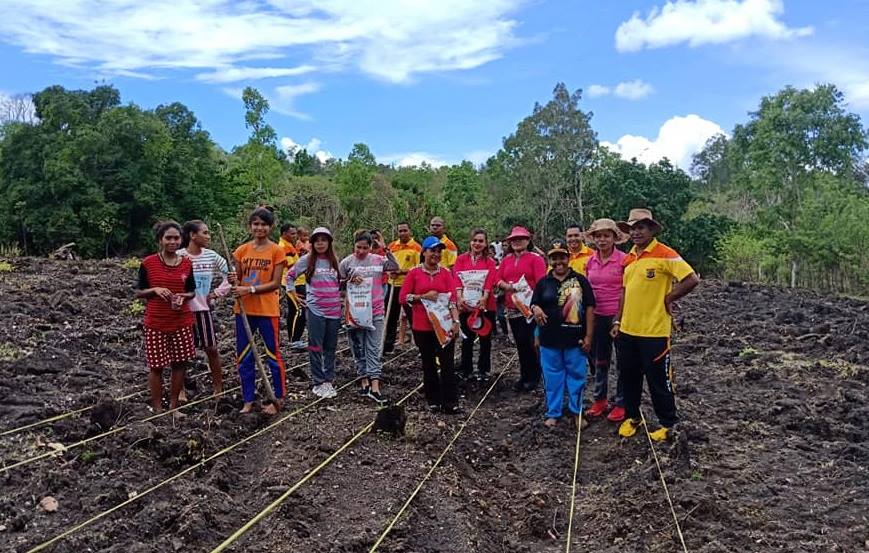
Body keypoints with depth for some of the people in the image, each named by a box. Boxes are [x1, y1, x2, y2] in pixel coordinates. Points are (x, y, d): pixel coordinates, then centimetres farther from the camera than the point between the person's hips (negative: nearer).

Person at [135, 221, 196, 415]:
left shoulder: (186, 264, 2)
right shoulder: (148, 263, -6)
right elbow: (138, 292, 1)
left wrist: (183, 296, -11)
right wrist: (155, 290, -18)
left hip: (182, 322, 3)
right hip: (156, 323, -2)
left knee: (180, 363, 7)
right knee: (156, 366, 5)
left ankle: (173, 406, 22)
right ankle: (157, 409, 18)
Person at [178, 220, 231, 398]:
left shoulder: (212, 256, -1)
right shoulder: (179, 256, -12)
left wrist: (217, 293, -1)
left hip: (204, 309, 3)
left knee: (212, 349, 8)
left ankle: (218, 387, 20)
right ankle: (180, 390, 22)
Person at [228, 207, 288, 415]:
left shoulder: (276, 251, -5)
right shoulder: (241, 250, 6)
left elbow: (276, 283, -10)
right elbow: (237, 281, 10)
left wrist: (250, 289, -20)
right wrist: (233, 281, -13)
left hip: (268, 310, -4)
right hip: (243, 309, 4)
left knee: (273, 355, 5)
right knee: (243, 357, 10)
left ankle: (278, 400, 18)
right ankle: (248, 400, 22)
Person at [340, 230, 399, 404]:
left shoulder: (378, 260, 5)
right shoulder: (347, 262, 1)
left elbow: (395, 266, 3)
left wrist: (385, 249, -6)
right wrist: (350, 280, -14)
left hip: (375, 311, 0)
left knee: (373, 349, -1)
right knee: (359, 347, 8)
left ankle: (374, 387, -4)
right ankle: (364, 381, 19)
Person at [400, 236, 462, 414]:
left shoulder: (445, 273, 4)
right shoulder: (414, 273, 1)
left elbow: (452, 298, -1)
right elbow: (403, 298, -2)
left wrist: (456, 321, -11)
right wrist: (423, 296, -14)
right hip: (422, 326, 0)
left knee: (447, 363, -3)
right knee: (428, 364, 9)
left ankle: (450, 402, 1)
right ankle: (433, 401, 21)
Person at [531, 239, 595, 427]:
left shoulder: (580, 280, -1)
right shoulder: (543, 282, 5)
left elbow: (589, 308, 0)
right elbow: (534, 304, 10)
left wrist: (588, 336, -4)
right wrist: (536, 309, -16)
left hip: (575, 339, -1)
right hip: (549, 340, 2)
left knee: (576, 376, 8)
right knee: (552, 377, 10)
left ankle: (577, 412, 24)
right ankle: (553, 413, 23)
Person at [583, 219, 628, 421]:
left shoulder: (623, 260, -11)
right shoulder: (590, 261, 5)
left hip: (619, 316, -5)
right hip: (597, 317, 5)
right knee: (599, 361, 16)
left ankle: (621, 404, 19)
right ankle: (600, 400, 29)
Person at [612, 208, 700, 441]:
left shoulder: (665, 254, -12)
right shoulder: (628, 258, 10)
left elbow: (692, 279, -18)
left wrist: (669, 298, -10)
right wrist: (618, 321, 13)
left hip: (654, 331, -7)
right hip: (628, 330, 7)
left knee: (658, 380, 5)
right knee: (629, 377, 16)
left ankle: (668, 424, 23)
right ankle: (631, 416, 33)